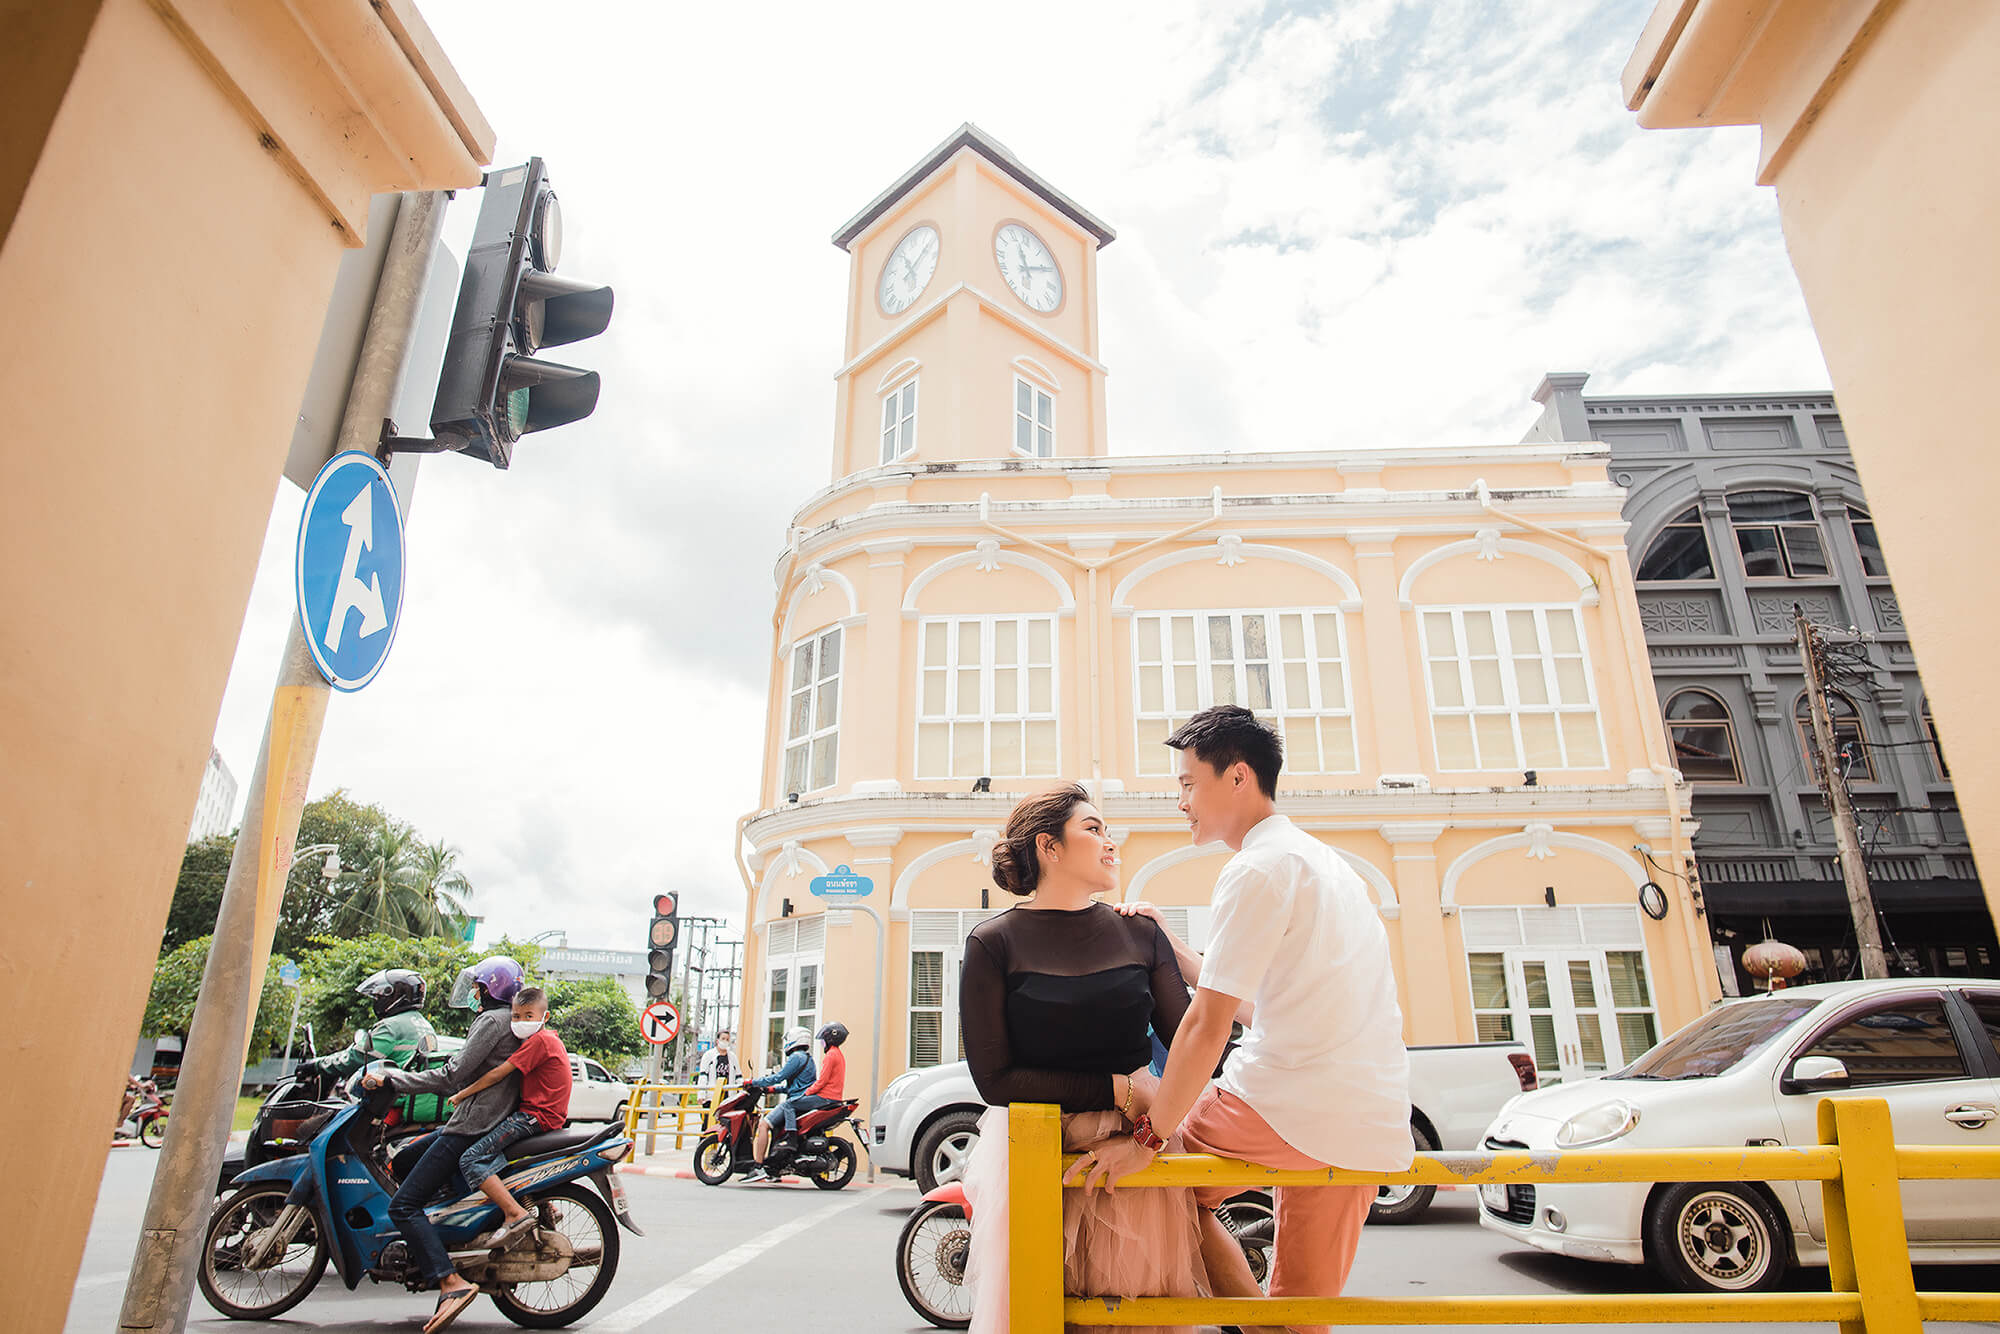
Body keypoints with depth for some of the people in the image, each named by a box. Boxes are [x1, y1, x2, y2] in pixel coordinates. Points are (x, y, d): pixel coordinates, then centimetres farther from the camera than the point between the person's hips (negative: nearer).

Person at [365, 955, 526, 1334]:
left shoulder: (493, 1020, -13)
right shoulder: (508, 1021, 17)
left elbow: (452, 1076, -17)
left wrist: (389, 1078, -11)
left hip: (472, 1127, -10)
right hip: (478, 1122, 10)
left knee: (402, 1206, -10)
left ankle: (451, 1282, -21)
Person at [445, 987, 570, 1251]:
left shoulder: (539, 1040, -14)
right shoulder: (550, 1039, 17)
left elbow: (498, 1074, -13)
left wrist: (462, 1094, -2)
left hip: (535, 1116, -11)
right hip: (547, 1115, 11)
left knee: (471, 1160, -15)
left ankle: (516, 1214, -22)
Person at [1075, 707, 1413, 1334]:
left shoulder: (1258, 868, -12)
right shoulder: (1321, 859, 17)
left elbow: (1208, 1025, -15)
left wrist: (1148, 1139, -9)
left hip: (1291, 1111, -9)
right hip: (1374, 1124, 9)